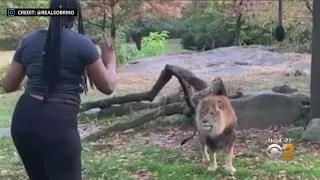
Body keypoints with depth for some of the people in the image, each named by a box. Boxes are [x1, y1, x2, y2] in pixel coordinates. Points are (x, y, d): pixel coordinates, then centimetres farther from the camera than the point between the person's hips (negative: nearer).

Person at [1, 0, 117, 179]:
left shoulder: (29, 40, 9)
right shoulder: (82, 43, -3)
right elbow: (107, 87, 5)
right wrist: (110, 61, 23)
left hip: (23, 119, 5)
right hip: (58, 123, -5)